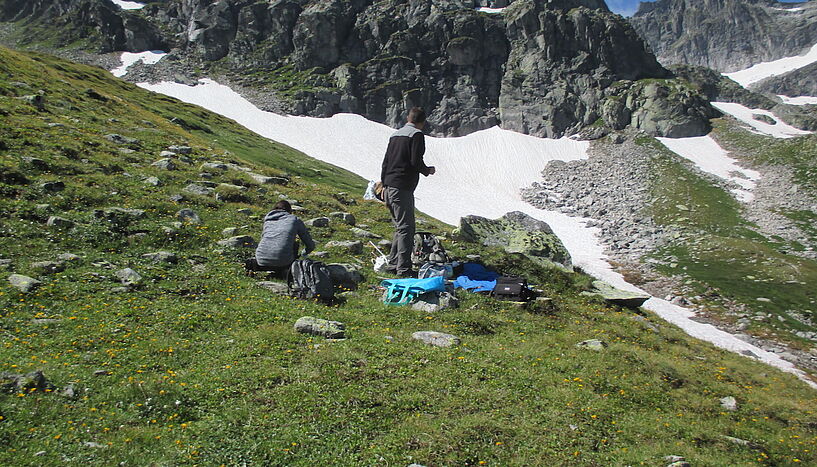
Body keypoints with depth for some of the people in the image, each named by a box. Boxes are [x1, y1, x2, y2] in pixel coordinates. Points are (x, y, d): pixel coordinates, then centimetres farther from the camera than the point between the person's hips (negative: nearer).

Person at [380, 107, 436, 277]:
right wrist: (428, 171, 4)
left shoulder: (395, 135, 19)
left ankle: (393, 263, 18)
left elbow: (386, 161, 20)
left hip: (389, 187, 9)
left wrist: (384, 184, 25)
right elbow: (416, 162, -16)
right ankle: (403, 268, -7)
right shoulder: (417, 135, -6)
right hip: (402, 188, -9)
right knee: (406, 228, -6)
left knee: (400, 227, 16)